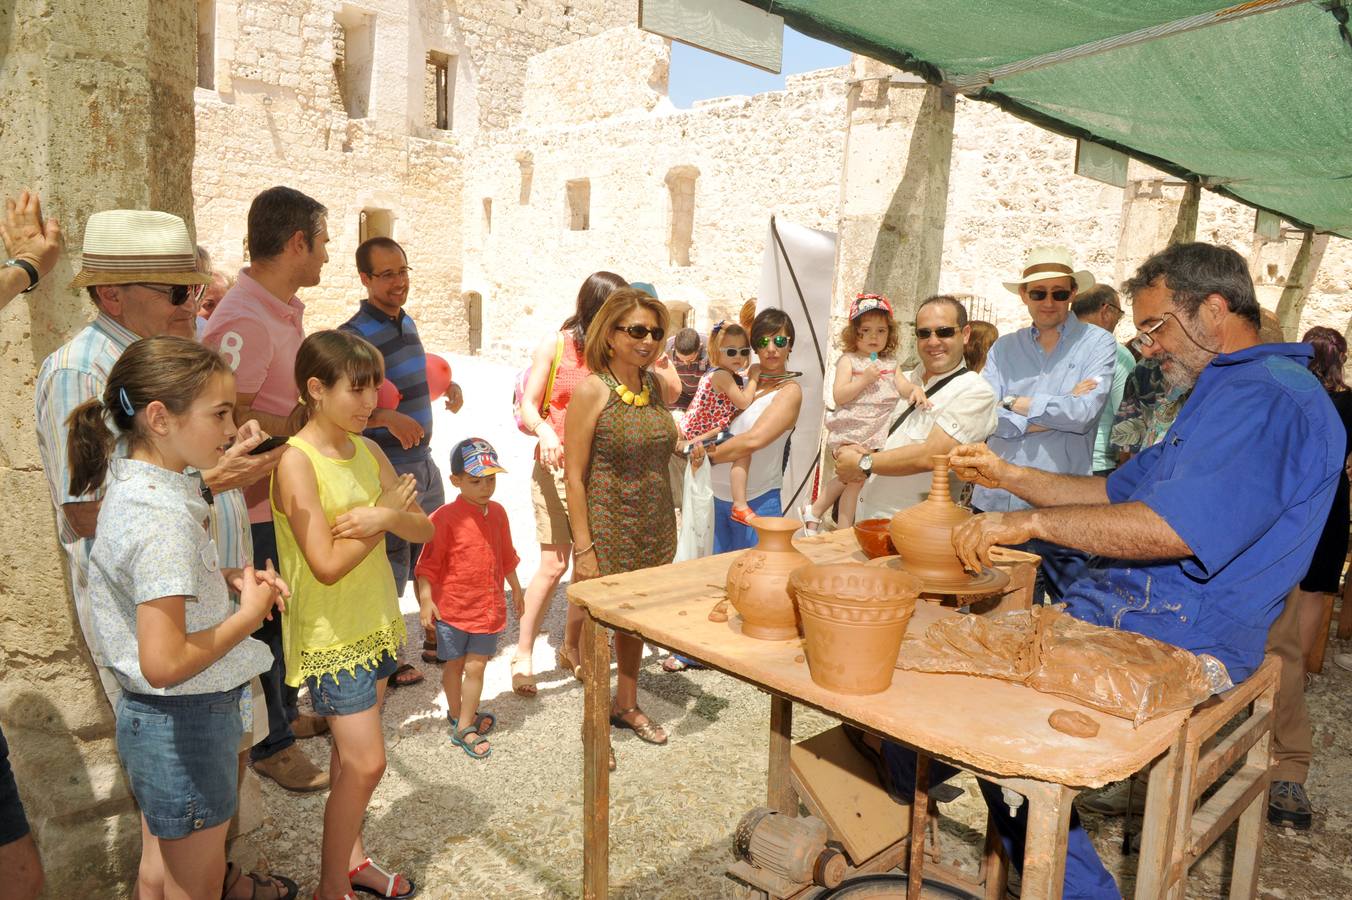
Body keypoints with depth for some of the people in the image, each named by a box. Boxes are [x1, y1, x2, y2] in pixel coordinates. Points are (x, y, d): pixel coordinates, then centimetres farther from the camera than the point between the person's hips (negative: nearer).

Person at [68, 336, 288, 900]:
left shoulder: (132, 486, 0)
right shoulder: (164, 516, -29)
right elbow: (164, 662, -31)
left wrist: (228, 579, 1)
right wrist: (249, 614, -18)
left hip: (150, 717, 9)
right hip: (187, 723, -9)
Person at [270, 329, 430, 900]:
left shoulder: (368, 452, 3)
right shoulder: (296, 461, -18)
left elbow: (422, 529, 1)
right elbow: (328, 564, -23)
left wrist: (385, 515, -19)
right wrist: (387, 514, -14)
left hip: (375, 622, 7)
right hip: (329, 635, -7)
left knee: (352, 753, 18)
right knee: (366, 763, -4)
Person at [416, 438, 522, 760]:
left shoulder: (497, 512, 2)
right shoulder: (445, 518, -15)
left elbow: (506, 556, 14)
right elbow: (429, 563, -11)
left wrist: (516, 589, 22)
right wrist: (425, 600, -15)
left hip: (489, 606, 4)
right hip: (452, 606, -3)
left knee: (475, 666, 5)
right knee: (453, 664, 13)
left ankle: (464, 727, 16)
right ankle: (457, 715, 35)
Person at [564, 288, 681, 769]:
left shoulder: (661, 387, 1)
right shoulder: (591, 391, -14)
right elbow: (574, 475, -15)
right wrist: (583, 547, -16)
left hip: (655, 529, 6)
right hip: (608, 529, -5)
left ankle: (626, 705, 41)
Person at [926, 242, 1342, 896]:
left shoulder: (1271, 398, -16)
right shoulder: (1224, 395, 21)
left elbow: (1172, 528, -28)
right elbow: (1118, 493, 20)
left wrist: (1030, 521, -22)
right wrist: (1008, 476, 10)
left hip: (1175, 639, -10)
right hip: (1118, 611, 11)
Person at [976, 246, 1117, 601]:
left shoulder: (1098, 343, 3)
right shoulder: (1004, 348, 10)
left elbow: (1085, 413, -12)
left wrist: (1016, 403, -4)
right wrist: (1058, 412, -10)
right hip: (995, 500, 3)